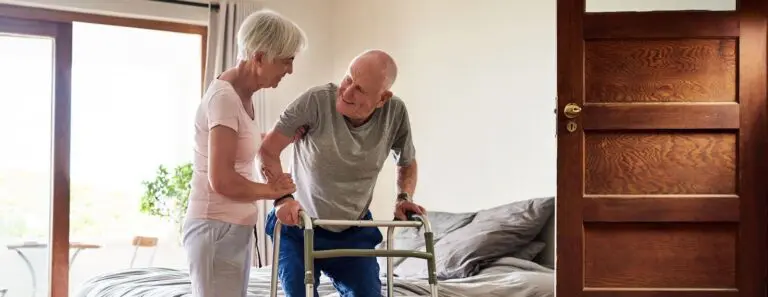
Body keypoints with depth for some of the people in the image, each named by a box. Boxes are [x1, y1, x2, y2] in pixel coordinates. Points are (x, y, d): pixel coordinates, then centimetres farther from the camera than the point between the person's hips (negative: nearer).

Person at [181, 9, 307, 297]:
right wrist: (271, 189, -9)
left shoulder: (242, 94, 8)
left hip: (236, 227, 9)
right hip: (216, 229, -9)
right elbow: (221, 181, -24)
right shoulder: (224, 97, -19)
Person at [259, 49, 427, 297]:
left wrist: (404, 197, -11)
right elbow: (267, 150, -17)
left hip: (355, 232, 2)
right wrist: (282, 198, -29)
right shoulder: (316, 100, -24)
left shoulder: (395, 112, -14)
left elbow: (407, 162, 6)